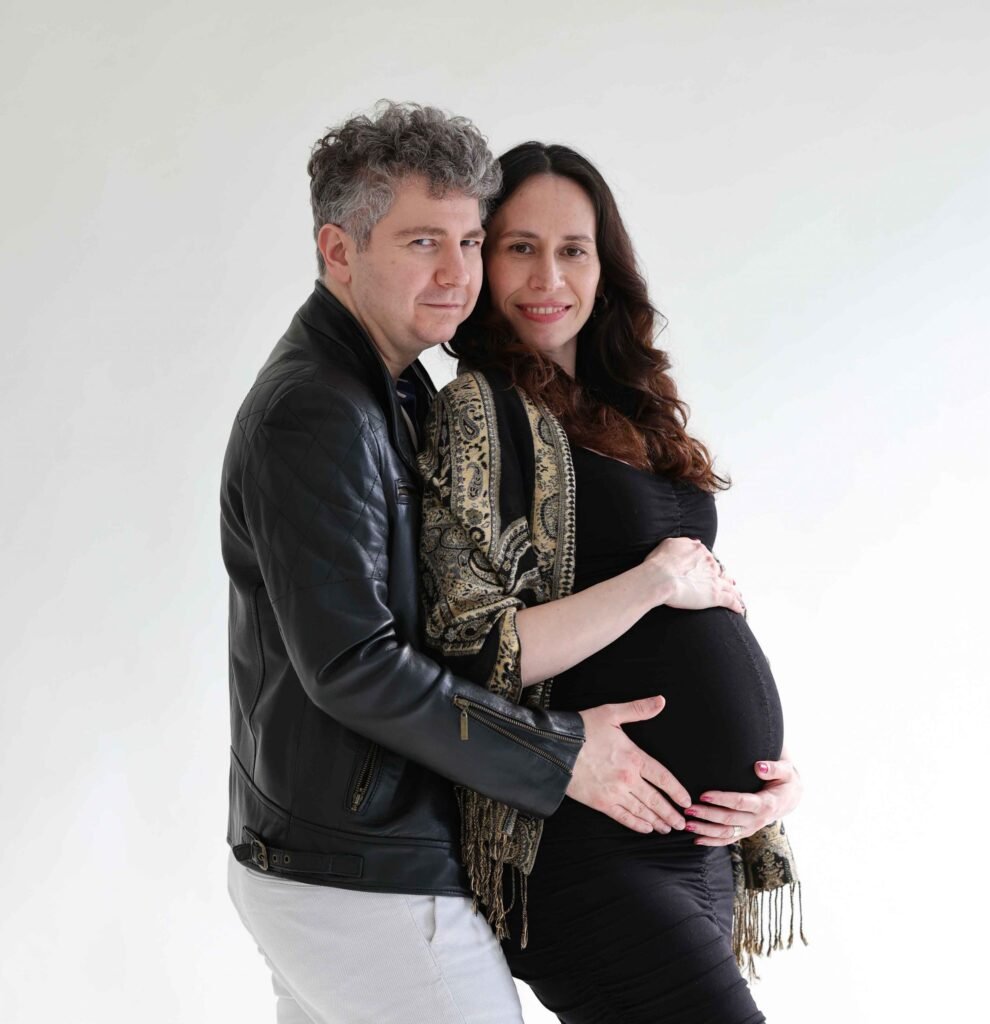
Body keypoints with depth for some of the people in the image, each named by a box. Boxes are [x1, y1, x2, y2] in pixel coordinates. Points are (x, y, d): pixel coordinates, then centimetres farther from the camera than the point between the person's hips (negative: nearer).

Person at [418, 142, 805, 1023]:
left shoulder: (630, 415, 14)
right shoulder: (480, 411, -9)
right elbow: (472, 650, -17)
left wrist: (776, 764, 3)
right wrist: (652, 583, -15)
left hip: (706, 839, 8)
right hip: (592, 852, -7)